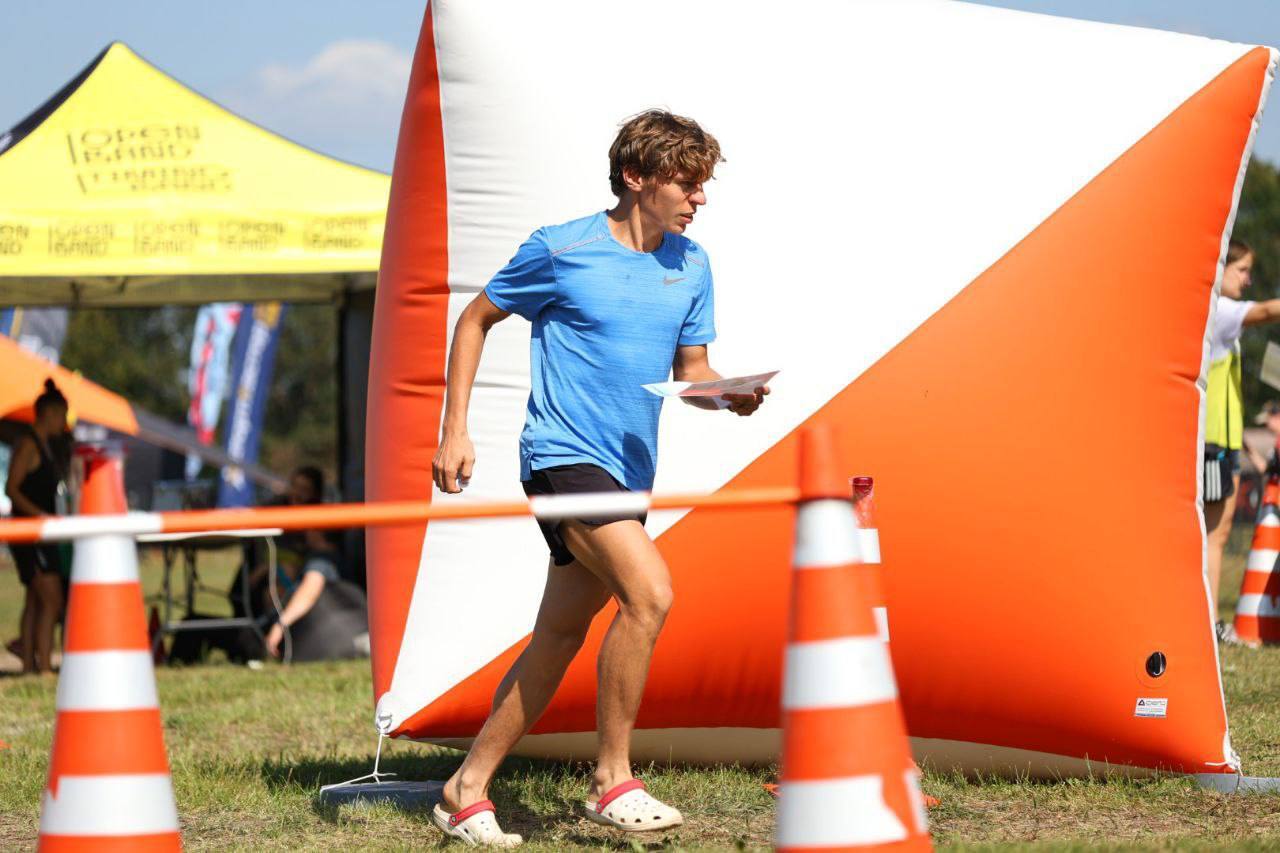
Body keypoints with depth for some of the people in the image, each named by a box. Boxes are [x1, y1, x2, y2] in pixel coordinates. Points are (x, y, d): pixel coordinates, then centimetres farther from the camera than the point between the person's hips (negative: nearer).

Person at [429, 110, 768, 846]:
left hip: (629, 474, 7)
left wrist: (731, 397, -7)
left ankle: (468, 790, 21)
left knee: (559, 639, 10)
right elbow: (476, 320, 6)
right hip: (563, 455, -7)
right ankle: (613, 780, -16)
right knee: (651, 591, -25)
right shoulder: (561, 250, -7)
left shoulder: (690, 266, 9)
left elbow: (691, 371, 16)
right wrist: (456, 430, 1)